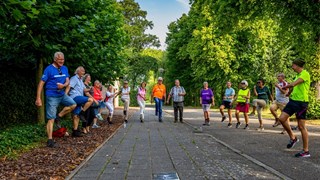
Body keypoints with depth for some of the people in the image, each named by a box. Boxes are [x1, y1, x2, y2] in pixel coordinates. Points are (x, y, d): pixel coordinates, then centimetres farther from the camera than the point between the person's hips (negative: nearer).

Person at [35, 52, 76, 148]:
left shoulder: (65, 68, 6)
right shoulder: (49, 69, -11)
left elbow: (67, 81, 5)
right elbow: (41, 83, -13)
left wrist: (63, 85, -20)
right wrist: (38, 98, -17)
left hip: (62, 94, 6)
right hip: (52, 96, -6)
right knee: (51, 119, -5)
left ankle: (58, 116, 11)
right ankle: (50, 140, 0)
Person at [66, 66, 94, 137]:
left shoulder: (80, 80, 25)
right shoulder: (74, 78, -4)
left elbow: (85, 90, 25)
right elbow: (68, 87, -15)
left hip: (78, 99, 9)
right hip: (75, 97, -9)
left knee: (76, 116, 7)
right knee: (90, 100, -23)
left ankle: (75, 131, 10)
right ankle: (82, 114, -16)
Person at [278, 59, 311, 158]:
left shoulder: (305, 74, -12)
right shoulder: (298, 75, 15)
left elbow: (293, 84, -21)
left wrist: (284, 87, -6)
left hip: (301, 102, -8)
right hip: (293, 100, 8)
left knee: (301, 126, -5)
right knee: (282, 118, 0)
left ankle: (306, 151, 5)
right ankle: (293, 138, 18)